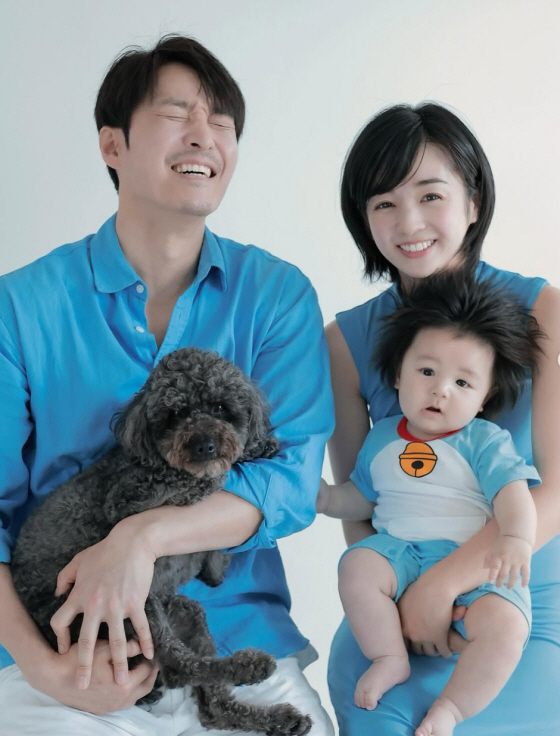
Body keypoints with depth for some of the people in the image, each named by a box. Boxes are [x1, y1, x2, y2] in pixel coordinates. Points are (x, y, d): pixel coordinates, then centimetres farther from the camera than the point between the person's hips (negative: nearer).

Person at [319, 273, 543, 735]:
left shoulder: (485, 441, 2)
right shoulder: (382, 437, 14)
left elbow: (513, 493, -12)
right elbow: (362, 498, 27)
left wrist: (516, 539, -32)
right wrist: (326, 498, 9)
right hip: (399, 554, 3)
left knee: (505, 627, -29)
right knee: (357, 566, -28)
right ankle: (390, 658, -11)